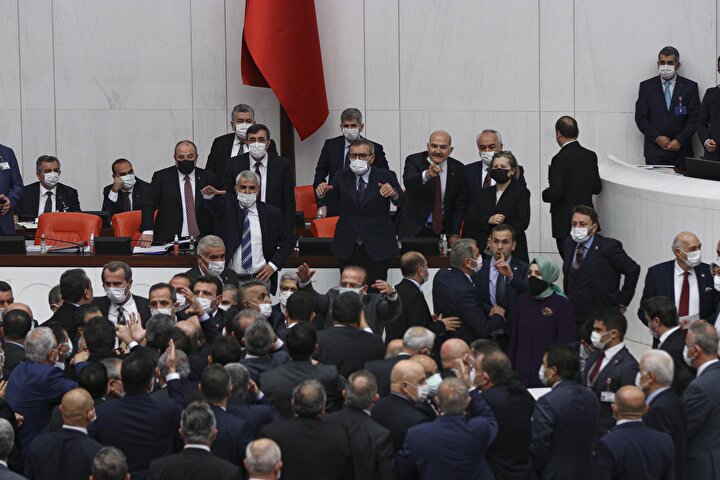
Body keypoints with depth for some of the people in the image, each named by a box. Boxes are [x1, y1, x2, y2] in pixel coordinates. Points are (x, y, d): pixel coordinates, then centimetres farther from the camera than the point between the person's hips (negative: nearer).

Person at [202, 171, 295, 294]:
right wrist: (209, 195, -42)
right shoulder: (227, 207, 4)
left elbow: (289, 240, 10)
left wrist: (274, 265, -1)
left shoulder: (271, 213, 5)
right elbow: (214, 205, -18)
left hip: (260, 279, 1)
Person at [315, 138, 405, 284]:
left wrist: (394, 193, -35)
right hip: (348, 249, 2)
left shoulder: (386, 177, -1)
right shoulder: (342, 177, 6)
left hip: (377, 248, -2)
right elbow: (325, 200, -1)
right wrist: (321, 193, -25)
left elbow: (401, 202, -11)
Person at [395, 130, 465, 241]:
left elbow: (458, 204, 7)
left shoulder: (458, 168, 3)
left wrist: (455, 234, 0)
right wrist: (427, 175, -48)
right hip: (414, 230, -2)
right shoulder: (414, 161, -5)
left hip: (442, 230, 2)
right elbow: (408, 181, -27)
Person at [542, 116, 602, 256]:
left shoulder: (560, 159, -17)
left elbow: (555, 193, -20)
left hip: (566, 223, -7)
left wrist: (545, 194, 0)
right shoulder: (590, 156, 4)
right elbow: (597, 188, 11)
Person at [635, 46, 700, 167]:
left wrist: (680, 141, -8)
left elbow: (694, 118, 3)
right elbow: (641, 118, 4)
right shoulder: (646, 86, 8)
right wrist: (657, 138, -8)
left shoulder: (690, 87, 7)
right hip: (654, 151, 0)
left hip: (681, 150, 0)